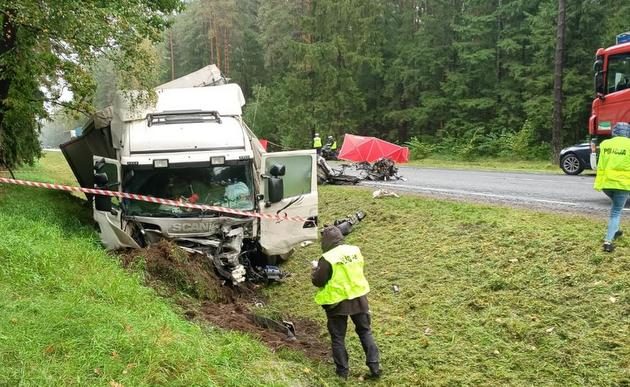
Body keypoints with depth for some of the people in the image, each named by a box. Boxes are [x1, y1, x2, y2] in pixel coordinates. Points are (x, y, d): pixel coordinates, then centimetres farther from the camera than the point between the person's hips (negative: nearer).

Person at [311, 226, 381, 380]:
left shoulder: (327, 258, -21)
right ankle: (375, 367, 17)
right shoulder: (355, 250, -3)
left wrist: (315, 269, 6)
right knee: (365, 331, 18)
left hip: (338, 302, -5)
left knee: (338, 337, 12)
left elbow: (318, 281, -14)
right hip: (359, 298, 5)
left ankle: (342, 371, 19)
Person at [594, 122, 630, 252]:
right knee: (616, 212, 2)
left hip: (606, 182, 4)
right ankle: (608, 240, -10)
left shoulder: (605, 144, 4)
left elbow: (601, 166, 4)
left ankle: (614, 231, 34)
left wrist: (598, 183, 7)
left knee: (615, 206, 31)